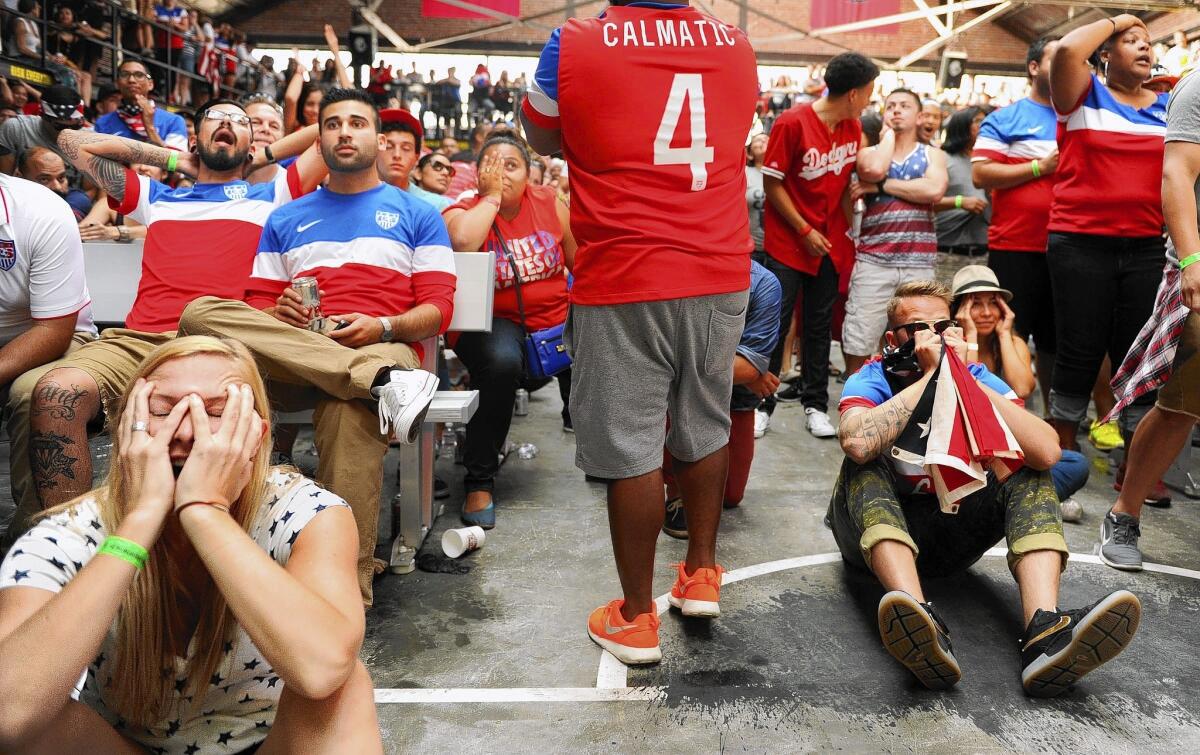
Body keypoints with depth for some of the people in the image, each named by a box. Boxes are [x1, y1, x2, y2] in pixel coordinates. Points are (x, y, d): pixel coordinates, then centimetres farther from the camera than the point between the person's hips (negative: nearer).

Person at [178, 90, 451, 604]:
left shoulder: (417, 214, 17)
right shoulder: (285, 220, 26)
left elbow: (439, 309, 6)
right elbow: (256, 309, 18)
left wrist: (382, 327, -14)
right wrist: (279, 315, -7)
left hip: (384, 346, -3)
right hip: (289, 357, 3)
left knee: (350, 414, -40)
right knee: (201, 313, -27)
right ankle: (383, 383, -39)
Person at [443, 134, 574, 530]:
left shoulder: (550, 203, 8)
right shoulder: (463, 211, -1)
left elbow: (582, 263, 13)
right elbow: (462, 241, -27)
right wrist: (491, 196, -14)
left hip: (557, 319, 4)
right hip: (495, 322, -4)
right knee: (501, 362, -37)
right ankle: (479, 482, -22)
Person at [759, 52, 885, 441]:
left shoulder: (852, 126, 5)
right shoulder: (792, 123, -14)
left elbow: (871, 168, 7)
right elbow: (772, 183, -12)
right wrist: (804, 231, -13)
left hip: (829, 243, 6)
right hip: (788, 242, -5)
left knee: (820, 325, 10)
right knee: (777, 324, -1)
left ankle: (815, 403, 18)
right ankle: (762, 402, 11)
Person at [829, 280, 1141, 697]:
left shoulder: (977, 379, -2)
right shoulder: (872, 379, -9)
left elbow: (1046, 452, -20)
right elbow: (857, 443, -36)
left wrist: (965, 378, -22)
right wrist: (930, 376, -27)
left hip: (951, 538, 3)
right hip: (878, 531, -3)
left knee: (1031, 472, -15)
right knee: (866, 463, -29)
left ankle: (1045, 631, -37)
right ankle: (919, 617, -51)